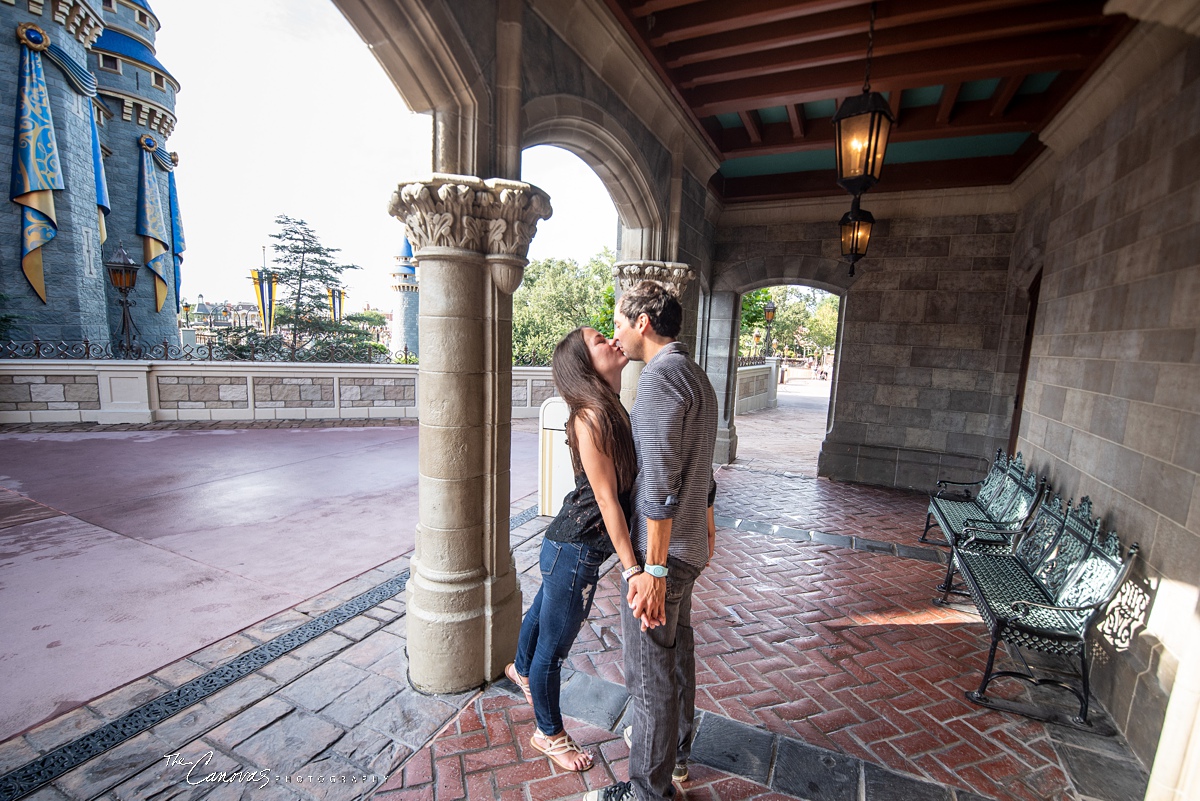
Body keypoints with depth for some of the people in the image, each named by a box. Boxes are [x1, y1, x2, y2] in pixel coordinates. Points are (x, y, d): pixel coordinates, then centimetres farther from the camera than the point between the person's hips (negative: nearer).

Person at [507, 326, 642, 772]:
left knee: (544, 610, 33)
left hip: (570, 545, 9)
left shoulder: (610, 410, 2)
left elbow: (621, 488, 7)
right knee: (554, 646, 15)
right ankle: (548, 734, 41)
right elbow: (607, 499, -26)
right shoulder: (591, 417, -26)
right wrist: (632, 570, -22)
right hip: (575, 550, -9)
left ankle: (521, 670, 63)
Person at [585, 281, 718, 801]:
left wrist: (653, 568, -23)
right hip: (688, 544, 10)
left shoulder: (661, 376, -21)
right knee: (676, 648, 25)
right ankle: (675, 750, 46)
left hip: (661, 550, -10)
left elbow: (660, 483, -26)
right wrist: (705, 523, 27)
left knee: (649, 669, 7)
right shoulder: (695, 374, 10)